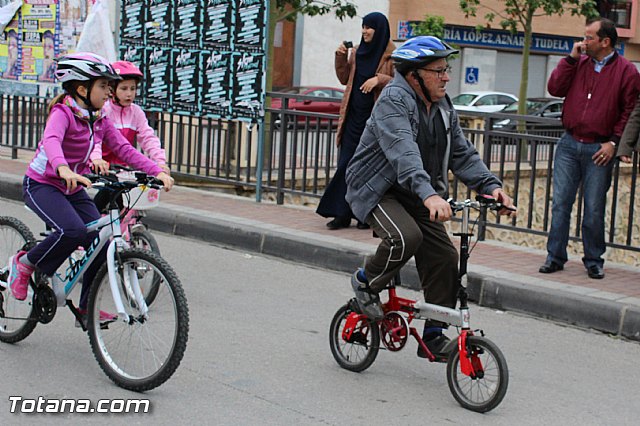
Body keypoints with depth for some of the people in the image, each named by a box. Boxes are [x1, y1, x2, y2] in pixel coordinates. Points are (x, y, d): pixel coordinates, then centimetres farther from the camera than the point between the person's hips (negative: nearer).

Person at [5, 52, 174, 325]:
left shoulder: (100, 121, 4)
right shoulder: (62, 113, -19)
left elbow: (123, 149, 1)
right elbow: (52, 141, -38)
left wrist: (157, 172, -12)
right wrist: (63, 169, -59)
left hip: (73, 189, 7)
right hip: (41, 185, -7)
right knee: (73, 231, -32)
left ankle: (86, 308, 9)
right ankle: (24, 263, -6)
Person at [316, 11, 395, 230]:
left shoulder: (392, 54, -5)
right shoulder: (357, 52, 12)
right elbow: (344, 78, 16)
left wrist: (378, 79, -23)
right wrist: (340, 58, 2)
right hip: (354, 115, 5)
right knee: (346, 163, 1)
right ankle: (342, 213, 4)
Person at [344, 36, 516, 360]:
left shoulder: (443, 108, 7)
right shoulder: (393, 101, -20)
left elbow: (462, 154, 5)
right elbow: (404, 153, -36)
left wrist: (490, 186, -13)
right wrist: (429, 195, -51)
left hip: (418, 197, 8)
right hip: (377, 192, -8)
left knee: (444, 257, -3)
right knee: (407, 237, -32)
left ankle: (433, 337, 9)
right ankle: (366, 282, -3)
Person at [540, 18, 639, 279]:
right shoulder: (578, 63, 10)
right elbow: (555, 89, 1)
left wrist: (613, 142, -8)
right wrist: (571, 59, -3)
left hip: (599, 149, -3)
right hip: (569, 144, 3)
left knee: (594, 209, 2)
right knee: (560, 204, 2)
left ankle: (594, 262, 14)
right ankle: (555, 258, 10)